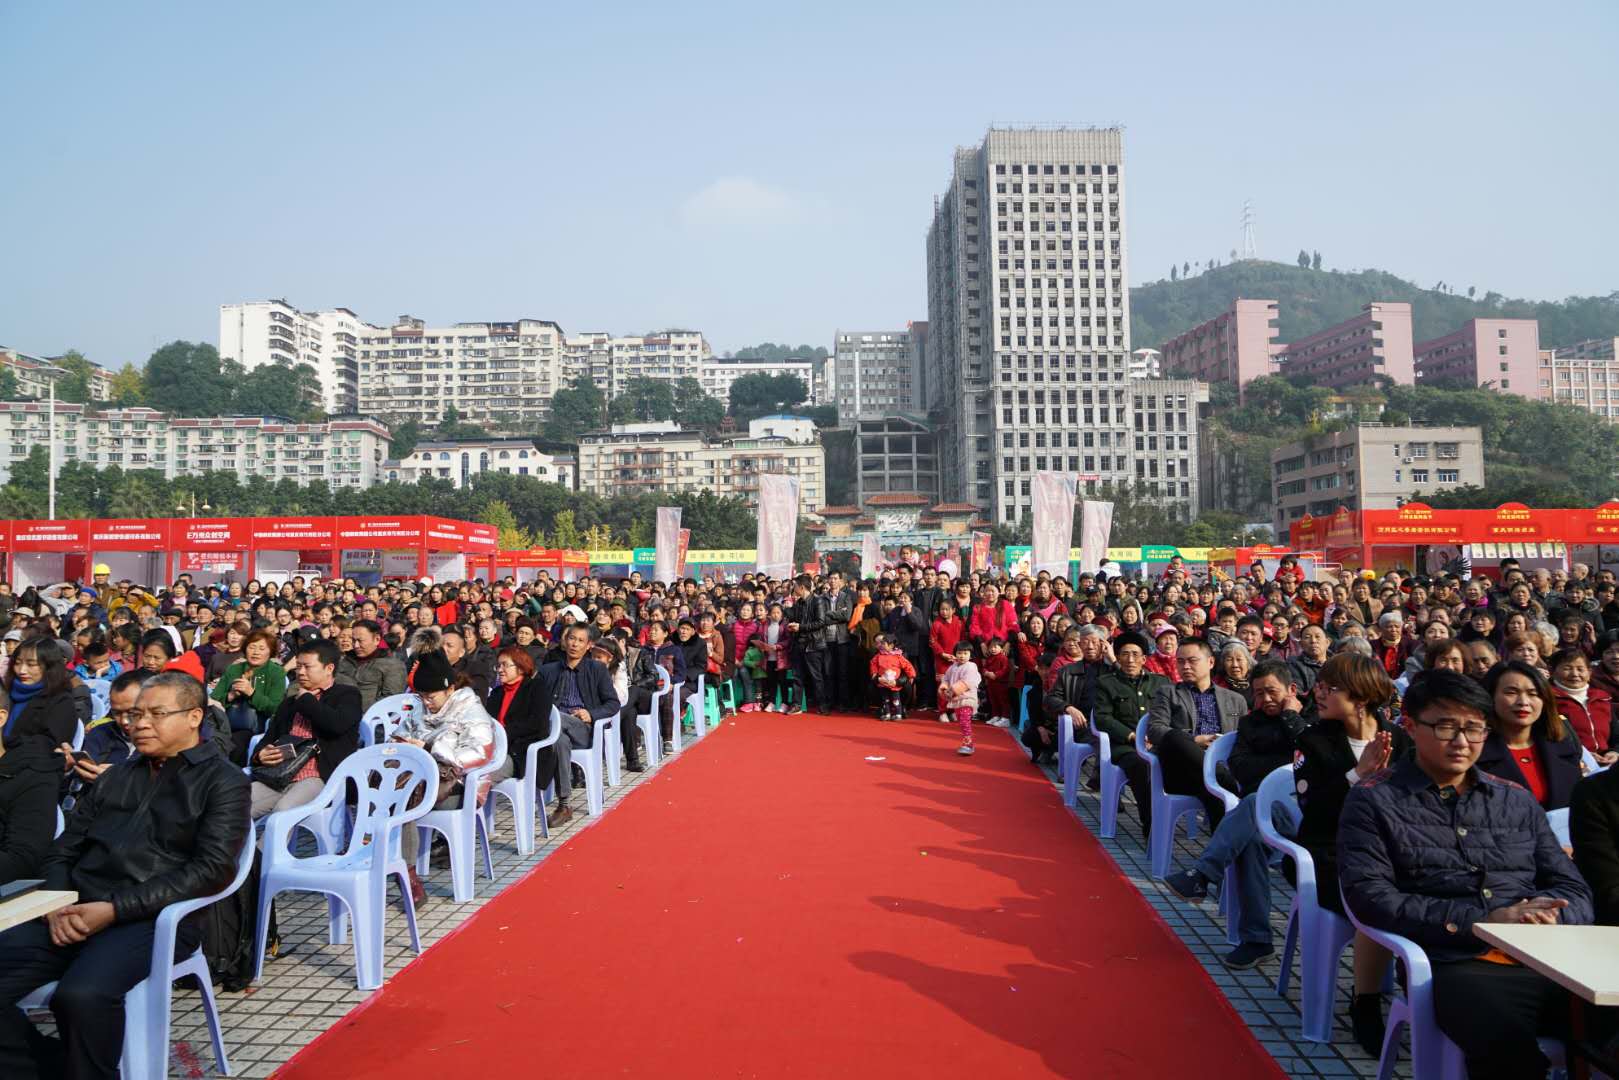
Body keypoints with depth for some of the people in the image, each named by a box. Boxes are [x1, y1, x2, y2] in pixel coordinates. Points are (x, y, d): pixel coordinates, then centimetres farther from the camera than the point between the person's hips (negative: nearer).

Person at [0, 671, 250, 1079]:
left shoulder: (223, 781, 2)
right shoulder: (115, 777, 23)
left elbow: (213, 868, -9)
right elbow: (65, 849, 18)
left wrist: (115, 908, -16)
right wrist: (57, 903, -4)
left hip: (153, 919, -6)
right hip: (73, 913, 6)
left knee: (82, 995, -32)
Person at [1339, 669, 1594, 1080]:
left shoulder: (1518, 800, 22)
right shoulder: (1374, 800, 6)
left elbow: (1576, 893, 19)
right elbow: (1368, 896, -5)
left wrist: (1544, 915, -5)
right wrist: (1483, 920, -11)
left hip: (1550, 962, 5)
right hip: (1460, 967, -5)